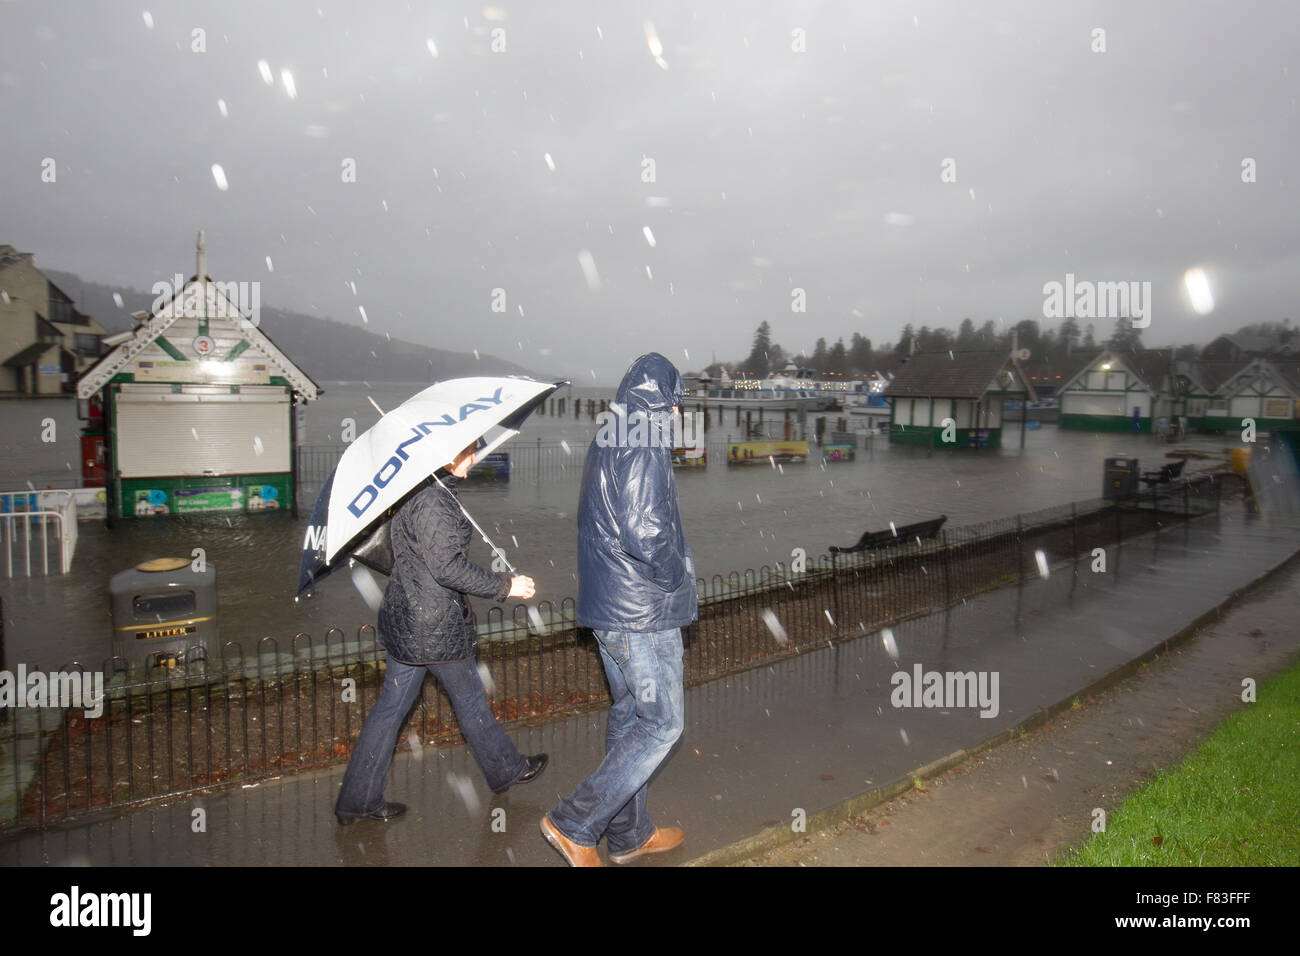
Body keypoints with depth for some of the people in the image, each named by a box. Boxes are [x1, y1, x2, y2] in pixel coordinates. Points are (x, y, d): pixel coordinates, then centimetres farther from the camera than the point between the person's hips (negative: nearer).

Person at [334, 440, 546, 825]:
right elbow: (447, 567, -23)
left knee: (391, 705, 15)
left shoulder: (410, 490, 9)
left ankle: (357, 800, 23)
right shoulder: (434, 500, -22)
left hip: (404, 620, 9)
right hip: (435, 626, -9)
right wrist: (505, 585, -15)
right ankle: (505, 769, 32)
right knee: (470, 700, 11)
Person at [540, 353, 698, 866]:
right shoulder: (644, 445, -17)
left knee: (627, 716, 18)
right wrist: (678, 576, -9)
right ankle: (575, 824, 5)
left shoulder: (604, 441, 13)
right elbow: (645, 530, -26)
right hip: (643, 615, -10)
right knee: (662, 724, 2)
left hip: (607, 610, 10)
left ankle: (628, 834, 31)